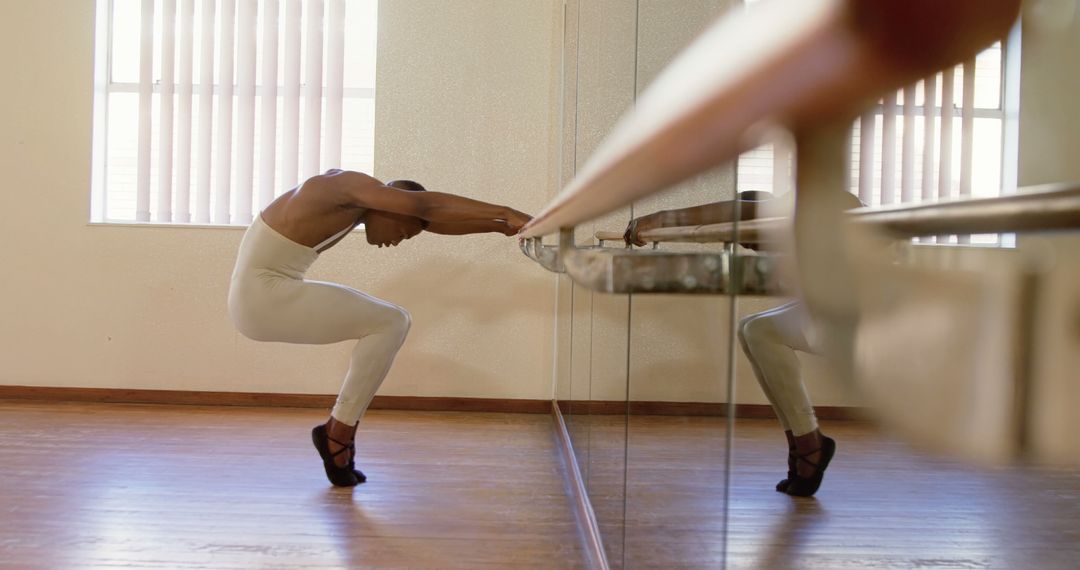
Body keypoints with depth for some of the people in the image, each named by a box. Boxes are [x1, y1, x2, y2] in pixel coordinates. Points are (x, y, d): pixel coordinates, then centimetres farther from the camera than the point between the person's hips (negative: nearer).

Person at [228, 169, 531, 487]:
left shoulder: (359, 204, 12)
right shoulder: (351, 186, -15)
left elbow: (436, 221, 12)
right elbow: (422, 203, -30)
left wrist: (500, 225, 4)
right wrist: (502, 211, -31)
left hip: (270, 293, 10)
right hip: (264, 295, -10)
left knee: (390, 324, 9)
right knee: (389, 324, -11)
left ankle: (340, 433, 9)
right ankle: (337, 433, -2)